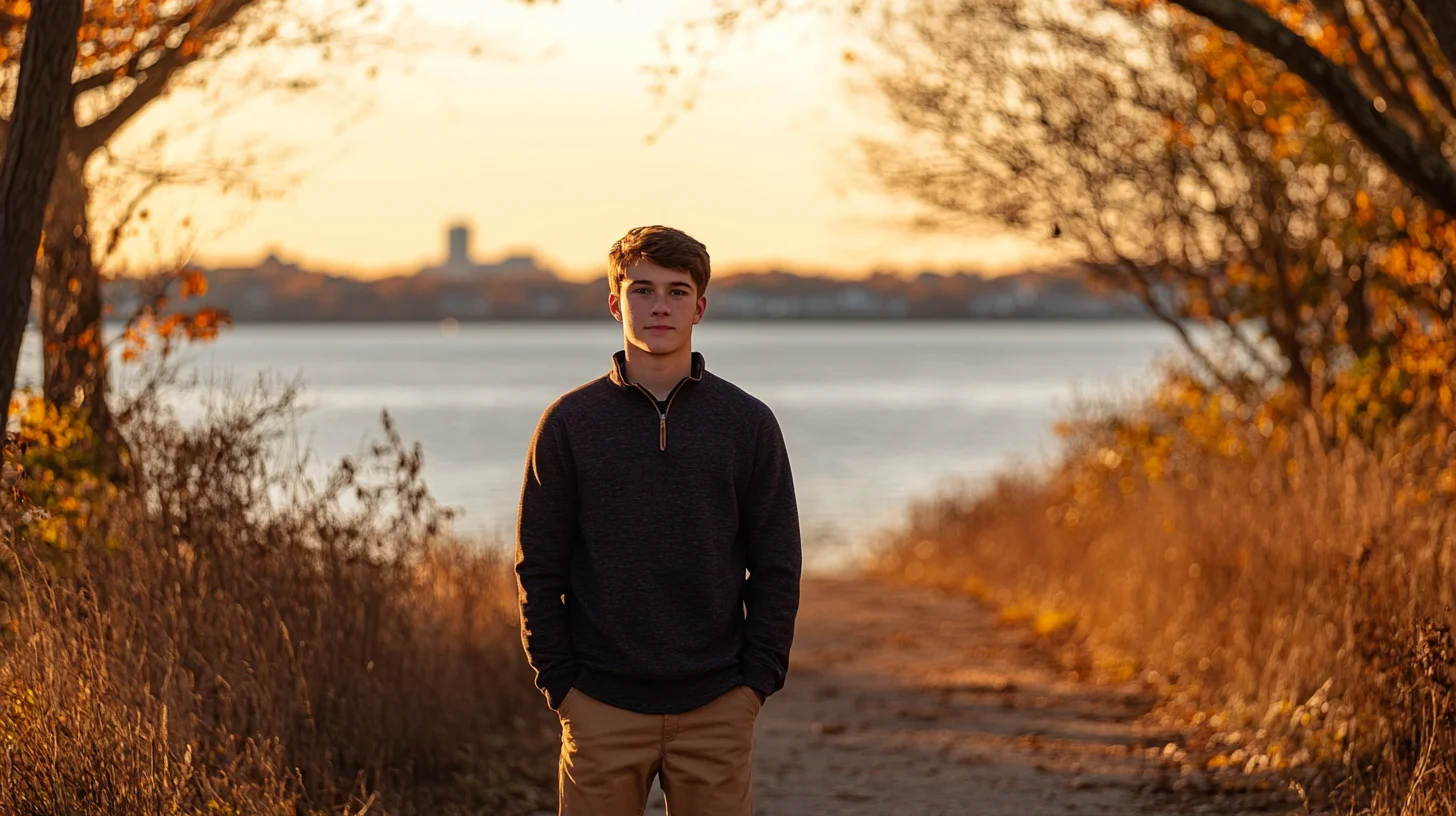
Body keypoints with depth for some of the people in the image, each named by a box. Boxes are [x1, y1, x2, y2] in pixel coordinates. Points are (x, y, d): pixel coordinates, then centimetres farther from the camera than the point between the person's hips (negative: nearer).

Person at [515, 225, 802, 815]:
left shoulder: (748, 423, 3)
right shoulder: (569, 423, 2)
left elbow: (777, 568, 5)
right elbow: (539, 568, 4)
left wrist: (756, 681, -3)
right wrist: (559, 683, -3)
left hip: (717, 707, 1)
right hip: (601, 709, 0)